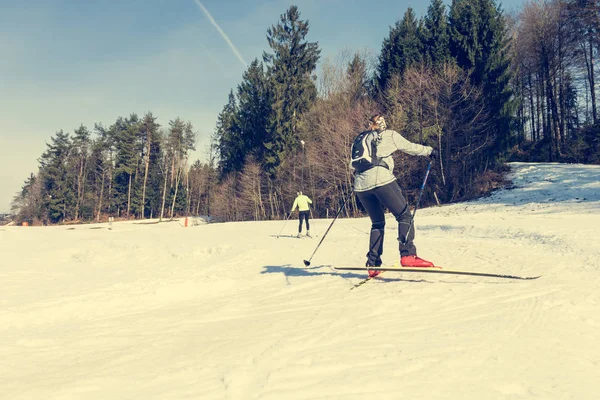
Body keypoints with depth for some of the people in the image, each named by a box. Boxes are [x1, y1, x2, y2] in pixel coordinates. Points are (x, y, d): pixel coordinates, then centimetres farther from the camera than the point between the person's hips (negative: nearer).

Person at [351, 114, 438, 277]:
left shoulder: (359, 139, 25)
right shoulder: (389, 135, 13)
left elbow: (352, 165, 24)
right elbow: (410, 147, 17)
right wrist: (429, 151, 31)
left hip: (361, 186, 5)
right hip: (382, 180, -5)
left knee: (377, 223, 17)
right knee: (404, 215, 3)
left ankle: (373, 264, 10)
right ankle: (407, 255, -14)